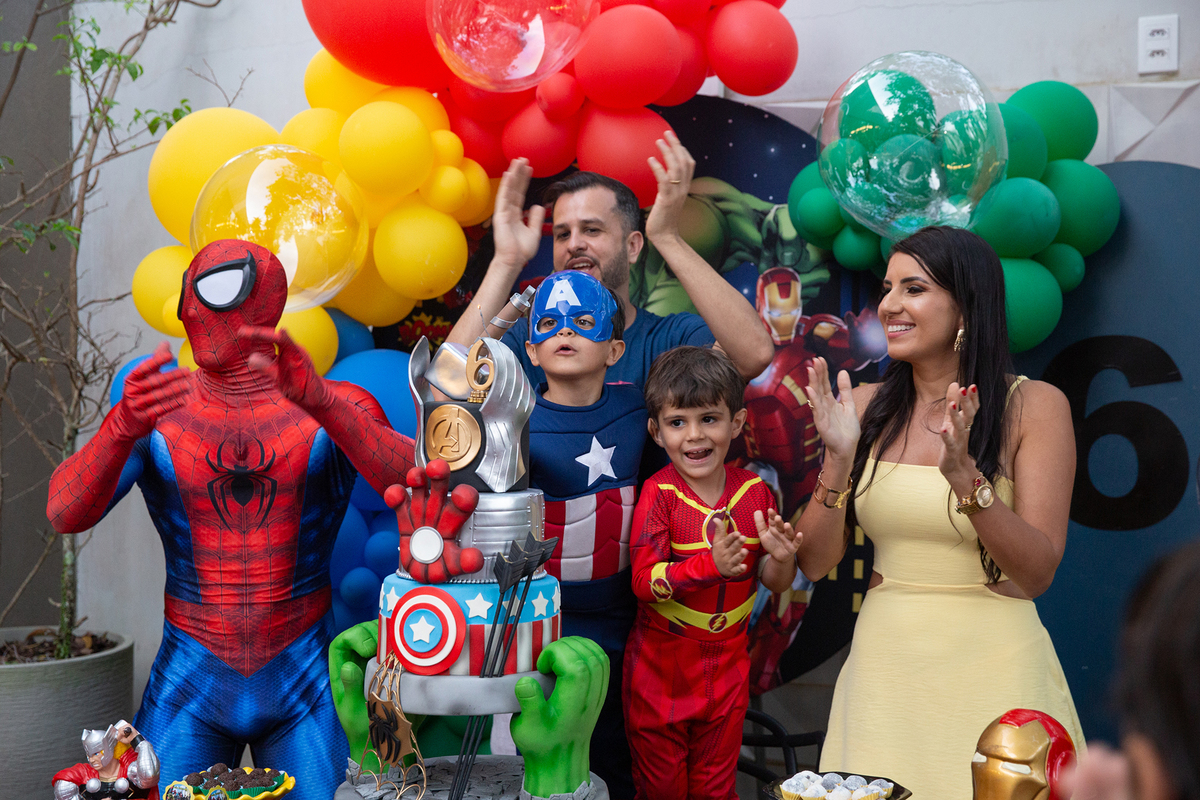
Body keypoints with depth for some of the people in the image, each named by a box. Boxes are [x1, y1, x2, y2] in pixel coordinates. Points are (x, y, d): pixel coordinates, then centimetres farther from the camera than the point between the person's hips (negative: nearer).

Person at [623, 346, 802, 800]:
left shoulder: (754, 491, -4)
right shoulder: (659, 494, -16)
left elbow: (775, 584, 3)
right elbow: (644, 582, -23)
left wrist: (780, 558, -20)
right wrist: (711, 564, -36)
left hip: (727, 665, 3)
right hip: (662, 665, -3)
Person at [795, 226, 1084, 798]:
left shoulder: (1035, 406, -7)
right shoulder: (865, 407, 2)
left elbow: (1037, 574, -13)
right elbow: (815, 562, 1)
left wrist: (964, 477, -26)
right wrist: (839, 459, -14)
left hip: (993, 667, -3)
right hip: (883, 663, 3)